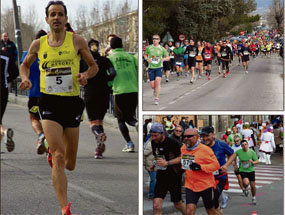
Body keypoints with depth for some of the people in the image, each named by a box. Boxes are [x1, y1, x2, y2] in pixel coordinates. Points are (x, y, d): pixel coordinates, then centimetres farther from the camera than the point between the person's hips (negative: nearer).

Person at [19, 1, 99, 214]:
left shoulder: (77, 41, 2)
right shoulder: (38, 44, 5)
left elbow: (94, 66, 9)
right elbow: (25, 65, 22)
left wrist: (85, 75, -13)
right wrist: (25, 79, 1)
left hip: (72, 103, 1)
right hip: (50, 103, -1)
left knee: (70, 164, 12)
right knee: (59, 157, -17)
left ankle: (52, 154, 49)